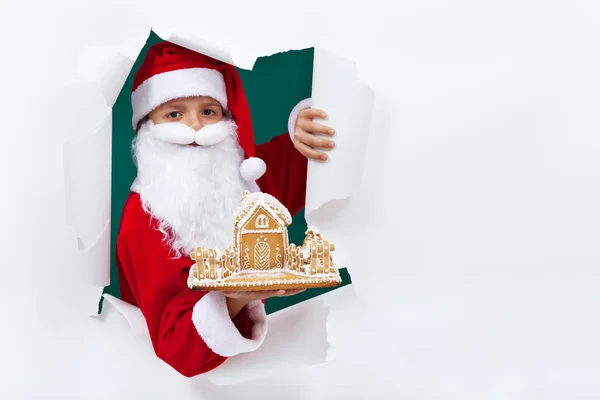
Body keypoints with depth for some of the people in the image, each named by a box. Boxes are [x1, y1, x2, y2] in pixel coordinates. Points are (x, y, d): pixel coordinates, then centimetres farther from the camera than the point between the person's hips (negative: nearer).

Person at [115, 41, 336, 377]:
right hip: (193, 376, -5)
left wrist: (306, 122, -17)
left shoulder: (249, 174, -2)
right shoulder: (143, 218, -14)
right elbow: (176, 347, -22)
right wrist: (234, 299, -41)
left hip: (259, 350, 5)